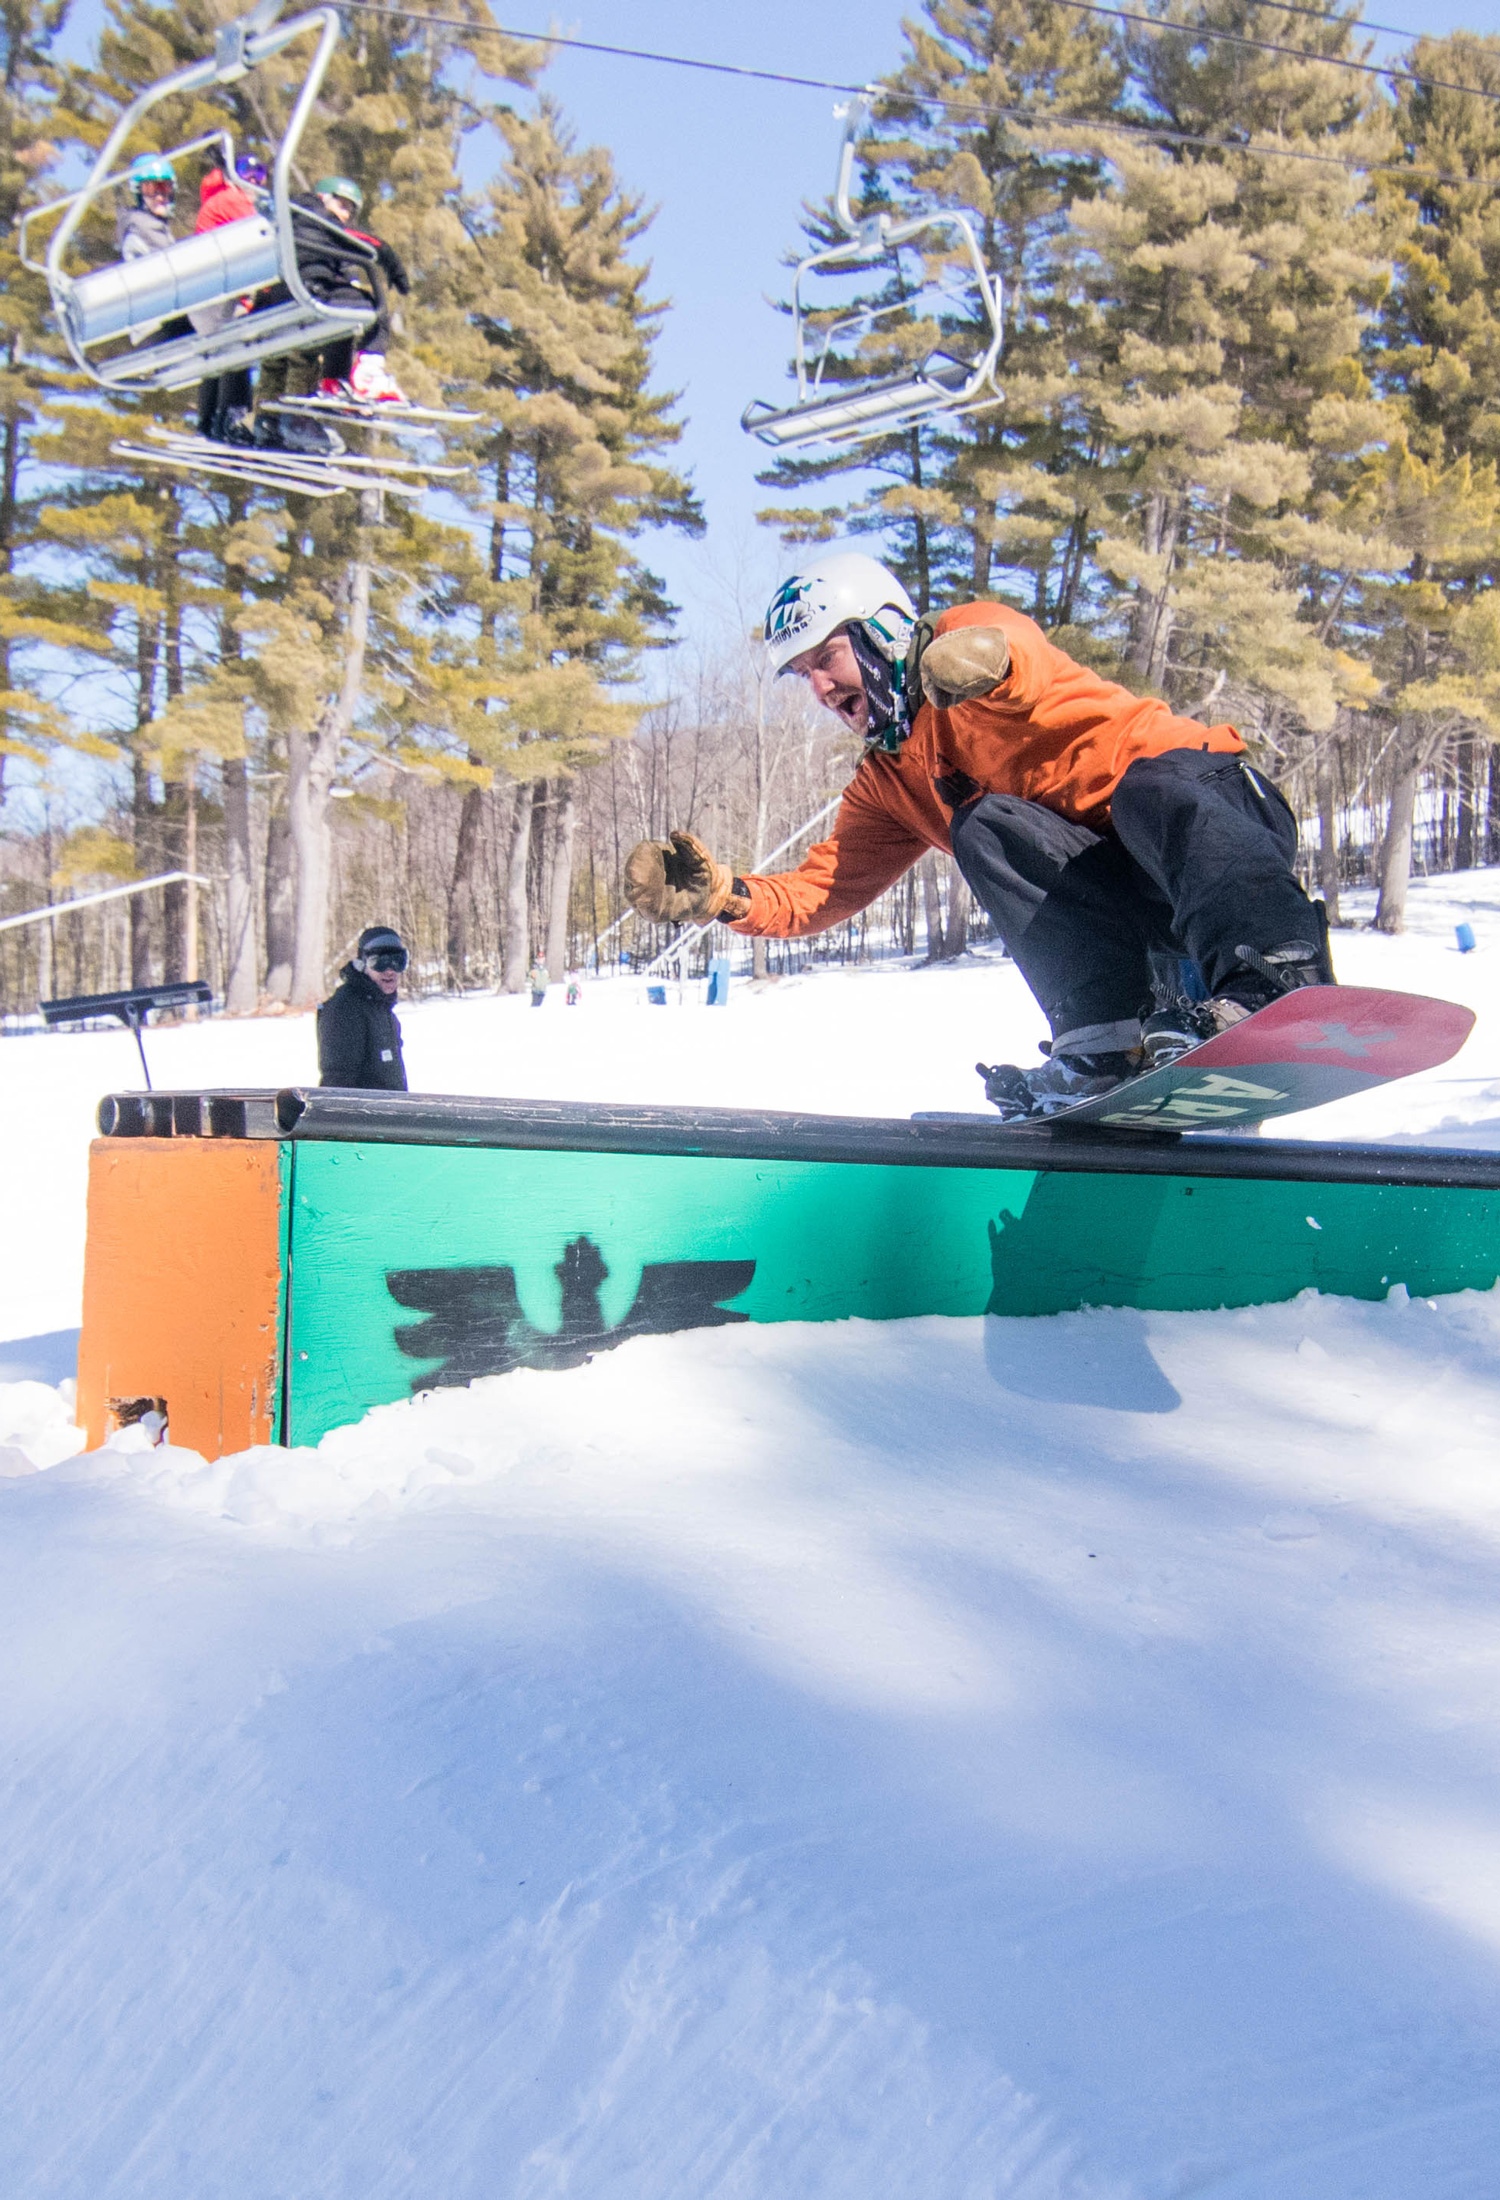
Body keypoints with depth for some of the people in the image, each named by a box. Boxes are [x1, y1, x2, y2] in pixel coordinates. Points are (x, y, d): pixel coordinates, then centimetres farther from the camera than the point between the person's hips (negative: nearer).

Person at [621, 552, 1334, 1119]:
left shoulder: (969, 631, 0)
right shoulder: (887, 782, 21)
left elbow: (1016, 653, -24)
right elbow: (821, 888, 17)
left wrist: (983, 660, -50)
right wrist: (723, 895, -3)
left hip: (1216, 805, -5)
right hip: (1116, 890, 5)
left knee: (1153, 788, -38)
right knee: (982, 825, -21)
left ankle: (1277, 980, -57)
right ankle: (1109, 1036, -34)